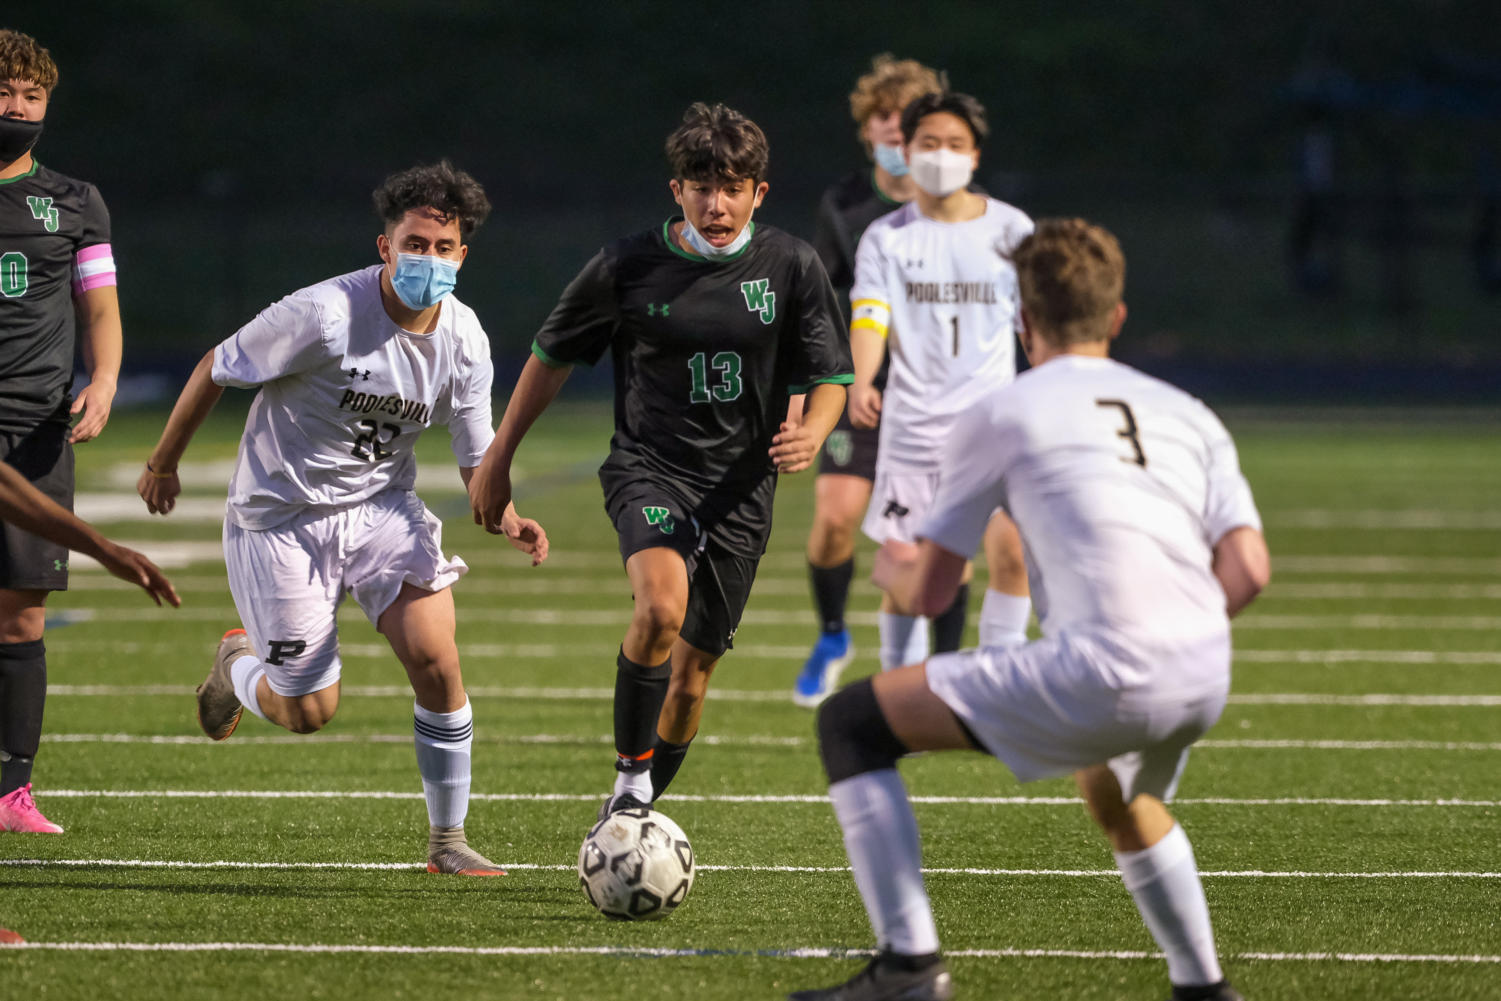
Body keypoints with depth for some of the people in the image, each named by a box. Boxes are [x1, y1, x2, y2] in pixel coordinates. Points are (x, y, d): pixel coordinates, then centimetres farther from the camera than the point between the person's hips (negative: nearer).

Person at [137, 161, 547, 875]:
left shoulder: (463, 339, -8)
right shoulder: (323, 315, -25)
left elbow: (476, 455, 3)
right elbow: (216, 369, -11)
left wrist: (506, 517, -18)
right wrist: (163, 465, -1)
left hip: (383, 507, 4)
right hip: (282, 516, -4)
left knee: (436, 663, -14)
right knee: (309, 713, -1)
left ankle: (447, 840, 2)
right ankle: (239, 663, 36)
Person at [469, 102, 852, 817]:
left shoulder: (791, 267, -1)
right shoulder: (626, 267, -4)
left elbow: (830, 377, 5)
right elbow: (551, 356, 9)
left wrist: (810, 435, -18)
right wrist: (497, 460, 12)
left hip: (739, 488, 2)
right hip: (649, 468, -2)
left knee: (692, 670, 8)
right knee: (660, 608, -32)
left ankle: (633, 816, 28)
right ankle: (630, 774, -16)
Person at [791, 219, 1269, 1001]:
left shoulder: (1004, 415, 9)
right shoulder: (1188, 416, 21)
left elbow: (928, 591, 11)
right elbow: (1247, 571, 9)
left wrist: (888, 567, 34)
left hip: (1100, 673, -6)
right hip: (1203, 682, 6)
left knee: (852, 724, 7)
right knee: (1122, 805, 40)